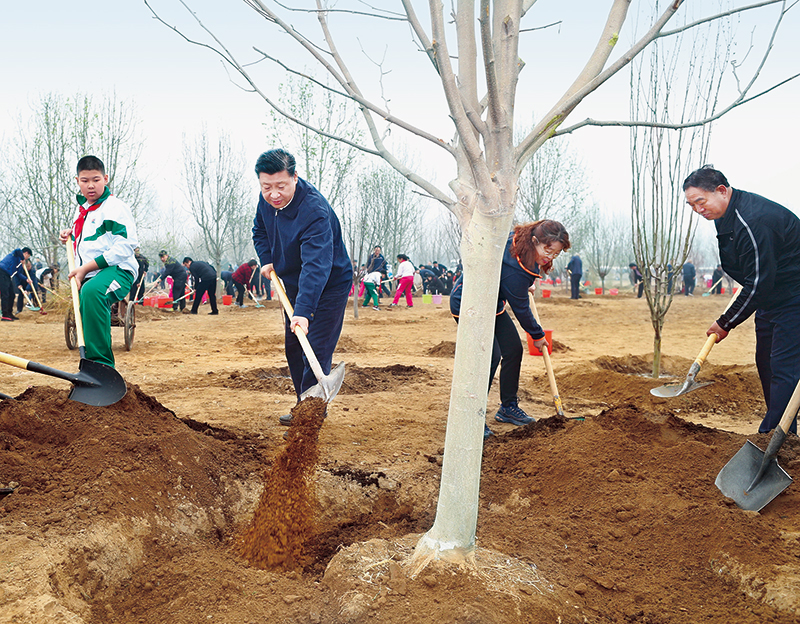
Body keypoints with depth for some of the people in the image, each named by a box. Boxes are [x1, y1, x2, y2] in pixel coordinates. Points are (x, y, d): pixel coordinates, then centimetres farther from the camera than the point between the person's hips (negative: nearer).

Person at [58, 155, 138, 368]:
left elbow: (124, 247, -17)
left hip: (117, 270, -10)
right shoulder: (81, 209, 20)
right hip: (87, 276, 10)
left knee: (92, 291, -39)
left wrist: (86, 267, -19)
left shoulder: (115, 207, -7)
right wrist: (71, 235, 14)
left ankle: (101, 363, -42)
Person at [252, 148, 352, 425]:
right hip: (293, 285, 8)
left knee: (316, 351, -11)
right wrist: (267, 259, -1)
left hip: (329, 286, -8)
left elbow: (316, 266, -44)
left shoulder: (314, 211, -34)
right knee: (293, 350, 15)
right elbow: (260, 229, 15)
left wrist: (303, 311, -53)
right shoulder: (267, 200, -9)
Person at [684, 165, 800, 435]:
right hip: (770, 297, 11)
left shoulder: (753, 221, -29)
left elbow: (759, 284, -26)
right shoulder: (728, 215, 4)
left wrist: (726, 323, -17)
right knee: (766, 364, 14)